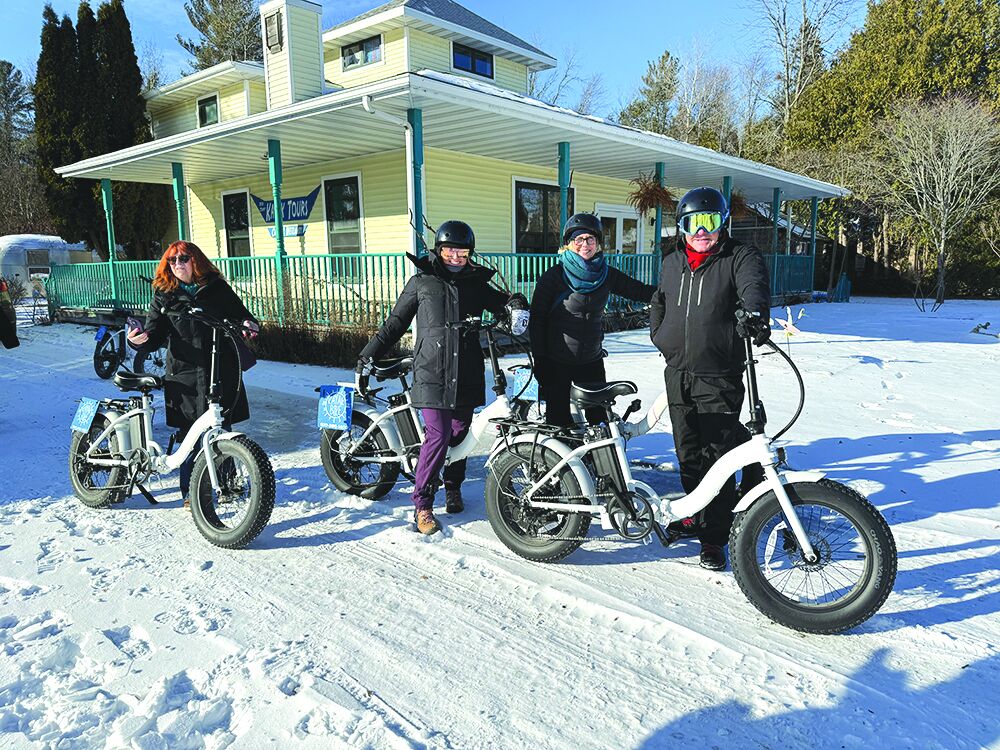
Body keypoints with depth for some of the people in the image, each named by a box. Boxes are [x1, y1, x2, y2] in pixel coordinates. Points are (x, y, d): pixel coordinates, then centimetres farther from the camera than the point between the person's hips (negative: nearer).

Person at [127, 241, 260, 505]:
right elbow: (155, 335, 3)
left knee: (223, 432, 8)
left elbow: (241, 315, 14)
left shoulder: (218, 289, 7)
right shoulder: (164, 296, 8)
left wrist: (250, 325, -9)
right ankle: (190, 491, 18)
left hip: (222, 372, 0)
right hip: (184, 376, 0)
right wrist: (141, 340, -20)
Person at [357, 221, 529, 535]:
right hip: (431, 373, -3)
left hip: (467, 376, 3)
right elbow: (395, 322, 12)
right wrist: (370, 354, 11)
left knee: (460, 433, 9)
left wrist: (516, 306, -6)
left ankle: (453, 489, 31)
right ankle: (422, 504, 0)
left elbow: (501, 300, 19)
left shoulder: (476, 283, 14)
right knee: (438, 436, -12)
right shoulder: (421, 281, 7)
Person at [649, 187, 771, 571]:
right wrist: (658, 333, 17)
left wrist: (755, 313, -43)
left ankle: (713, 537, 5)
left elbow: (753, 286, -22)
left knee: (718, 454, -5)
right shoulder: (672, 263, 14)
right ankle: (693, 513, 31)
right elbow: (659, 301, 31)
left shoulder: (740, 257, -2)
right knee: (688, 453, 13)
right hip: (678, 373, 5)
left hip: (719, 377, -5)